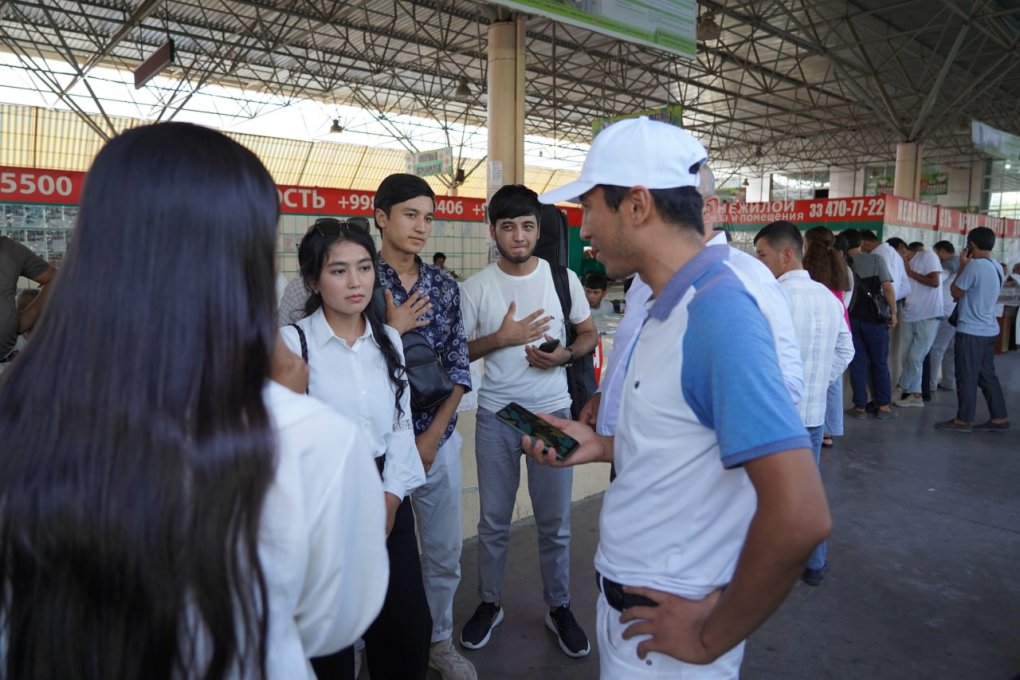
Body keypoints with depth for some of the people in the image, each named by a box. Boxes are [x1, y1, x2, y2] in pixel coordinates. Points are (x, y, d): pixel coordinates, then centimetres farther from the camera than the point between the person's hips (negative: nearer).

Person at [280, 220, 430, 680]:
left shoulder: (389, 339, 6)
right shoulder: (293, 341, -11)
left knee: (408, 625, 12)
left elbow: (401, 423, 8)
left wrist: (392, 495, -2)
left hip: (387, 499, 5)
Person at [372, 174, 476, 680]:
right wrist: (393, 330, -19)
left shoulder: (444, 285, 3)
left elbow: (458, 366, 2)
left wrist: (432, 436, -5)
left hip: (439, 439, 4)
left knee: (445, 552, 15)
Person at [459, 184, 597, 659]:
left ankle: (559, 607, 30)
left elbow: (590, 333, 8)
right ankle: (489, 603, 33)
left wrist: (566, 355, -13)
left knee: (554, 522, 10)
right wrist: (502, 338, -16)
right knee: (493, 521, 12)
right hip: (495, 415, 0)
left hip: (552, 413, 0)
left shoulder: (563, 277, -2)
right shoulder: (476, 286, -3)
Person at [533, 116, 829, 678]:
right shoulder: (672, 307, 4)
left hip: (665, 628, -8)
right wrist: (603, 447, 4)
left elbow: (799, 517, -30)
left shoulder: (719, 312, -25)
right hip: (628, 599, 9)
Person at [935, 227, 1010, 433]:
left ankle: (964, 420, 5)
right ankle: (999, 418, 18)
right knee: (987, 376, 14)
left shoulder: (975, 265, -18)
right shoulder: (997, 267, 11)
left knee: (966, 377, -1)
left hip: (971, 331, -9)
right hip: (989, 330, 9)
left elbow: (955, 292, -8)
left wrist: (962, 266, -2)